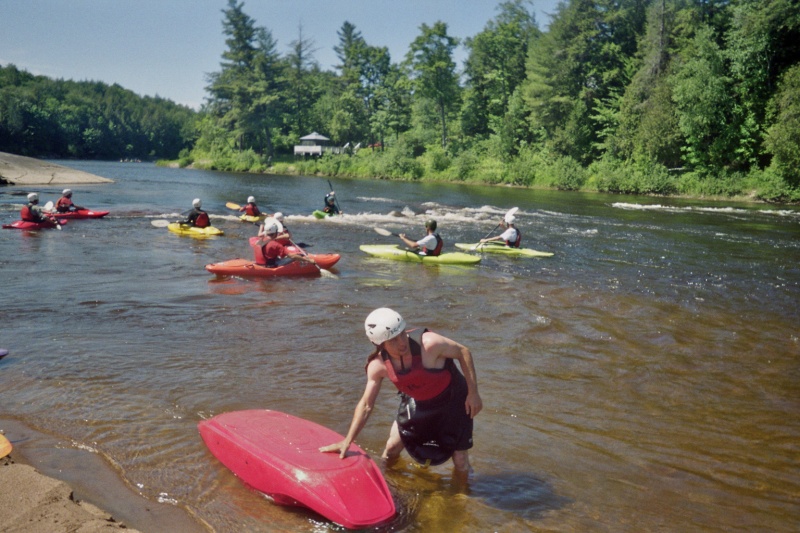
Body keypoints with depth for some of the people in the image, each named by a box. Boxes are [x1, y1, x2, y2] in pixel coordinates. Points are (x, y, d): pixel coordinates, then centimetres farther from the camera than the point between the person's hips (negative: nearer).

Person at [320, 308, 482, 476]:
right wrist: (347, 441, -10)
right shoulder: (378, 366, -20)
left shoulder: (429, 343, -35)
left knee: (460, 461, 0)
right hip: (417, 403, 3)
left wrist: (473, 393, -18)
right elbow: (366, 405, -9)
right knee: (391, 449, 9)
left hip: (452, 400, -3)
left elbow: (463, 352, -19)